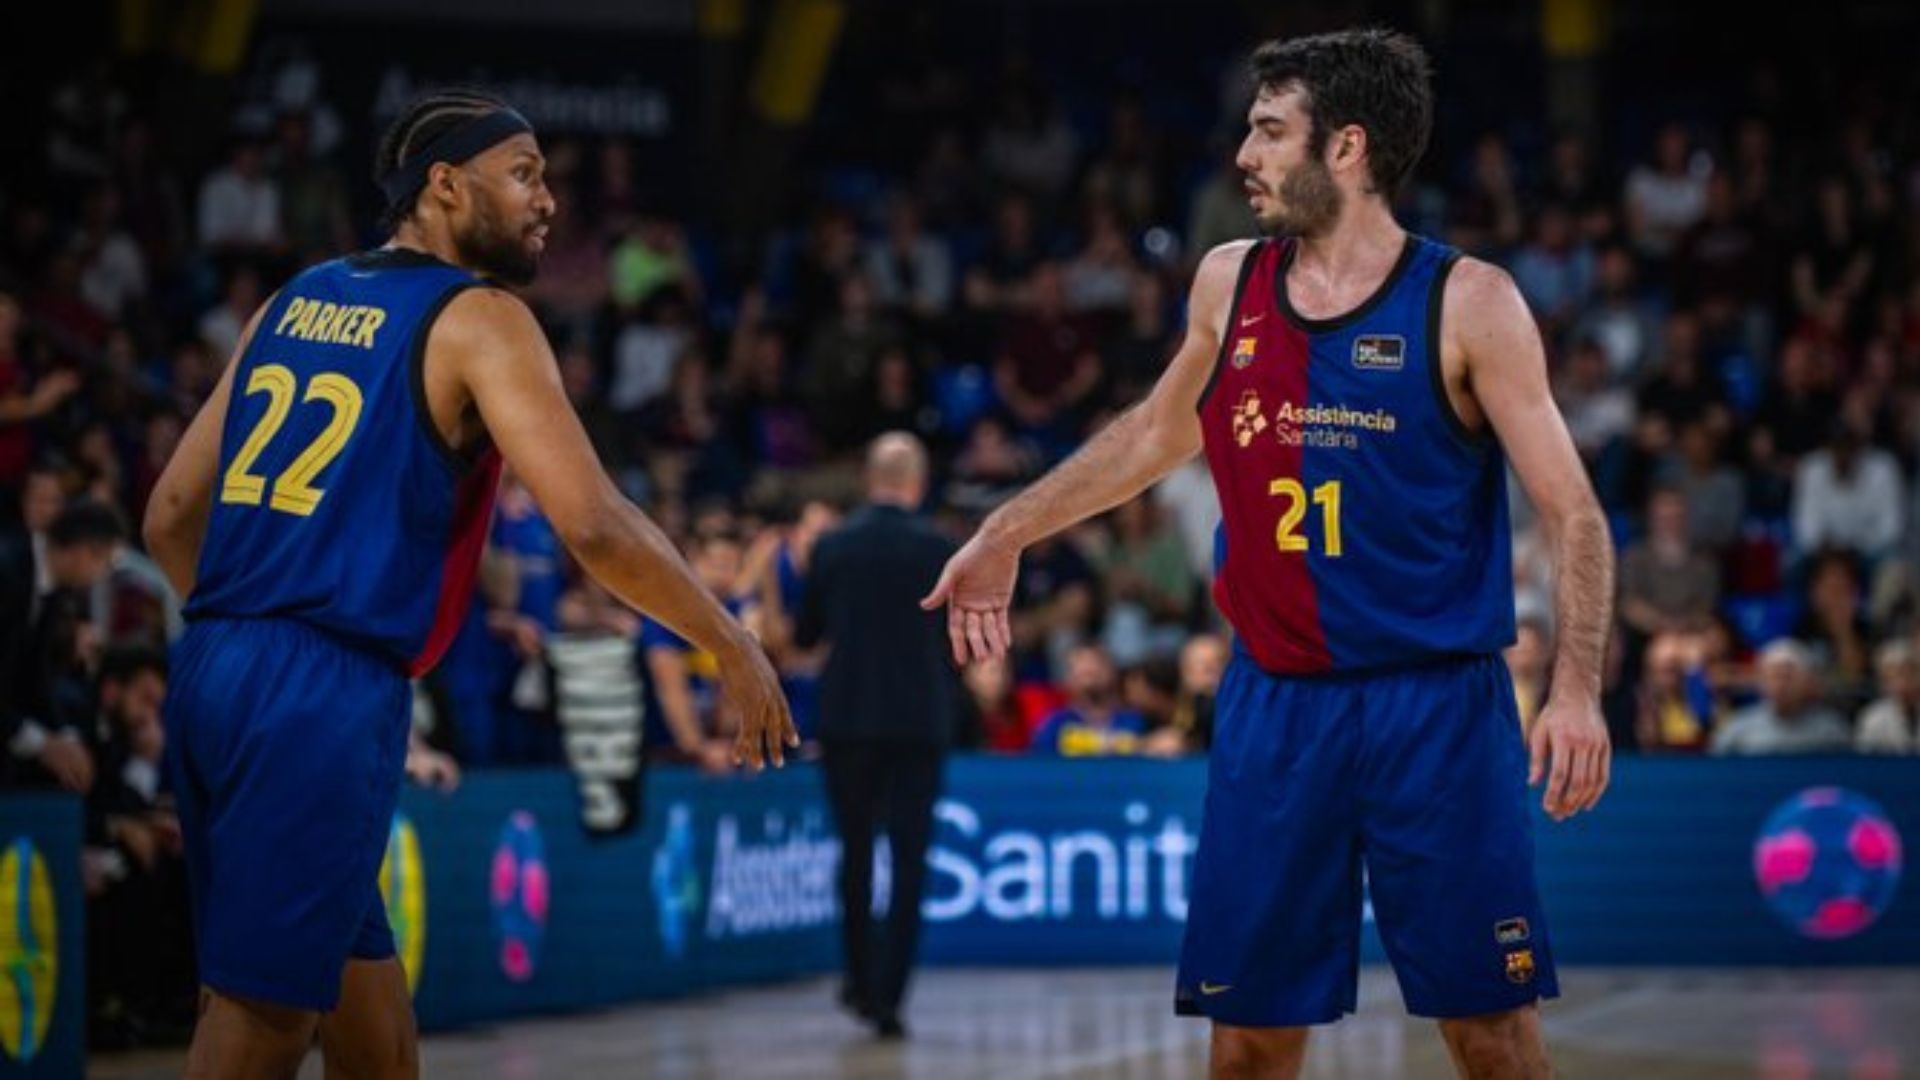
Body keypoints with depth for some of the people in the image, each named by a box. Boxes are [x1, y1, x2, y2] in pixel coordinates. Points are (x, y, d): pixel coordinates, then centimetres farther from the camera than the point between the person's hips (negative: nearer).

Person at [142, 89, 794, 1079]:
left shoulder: (293, 301, 18)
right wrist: (733, 648, -1)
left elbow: (171, 516, 19)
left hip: (209, 670, 8)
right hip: (327, 699, -8)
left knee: (359, 985, 18)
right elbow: (596, 527, -12)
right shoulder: (479, 318, -3)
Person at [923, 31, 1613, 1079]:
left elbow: (1572, 514, -9)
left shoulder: (1467, 304, -7)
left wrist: (1576, 686, -22)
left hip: (1434, 708, -4)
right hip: (1272, 706, 4)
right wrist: (1007, 533, 28)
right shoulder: (1228, 283, 7)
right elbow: (1158, 431, 26)